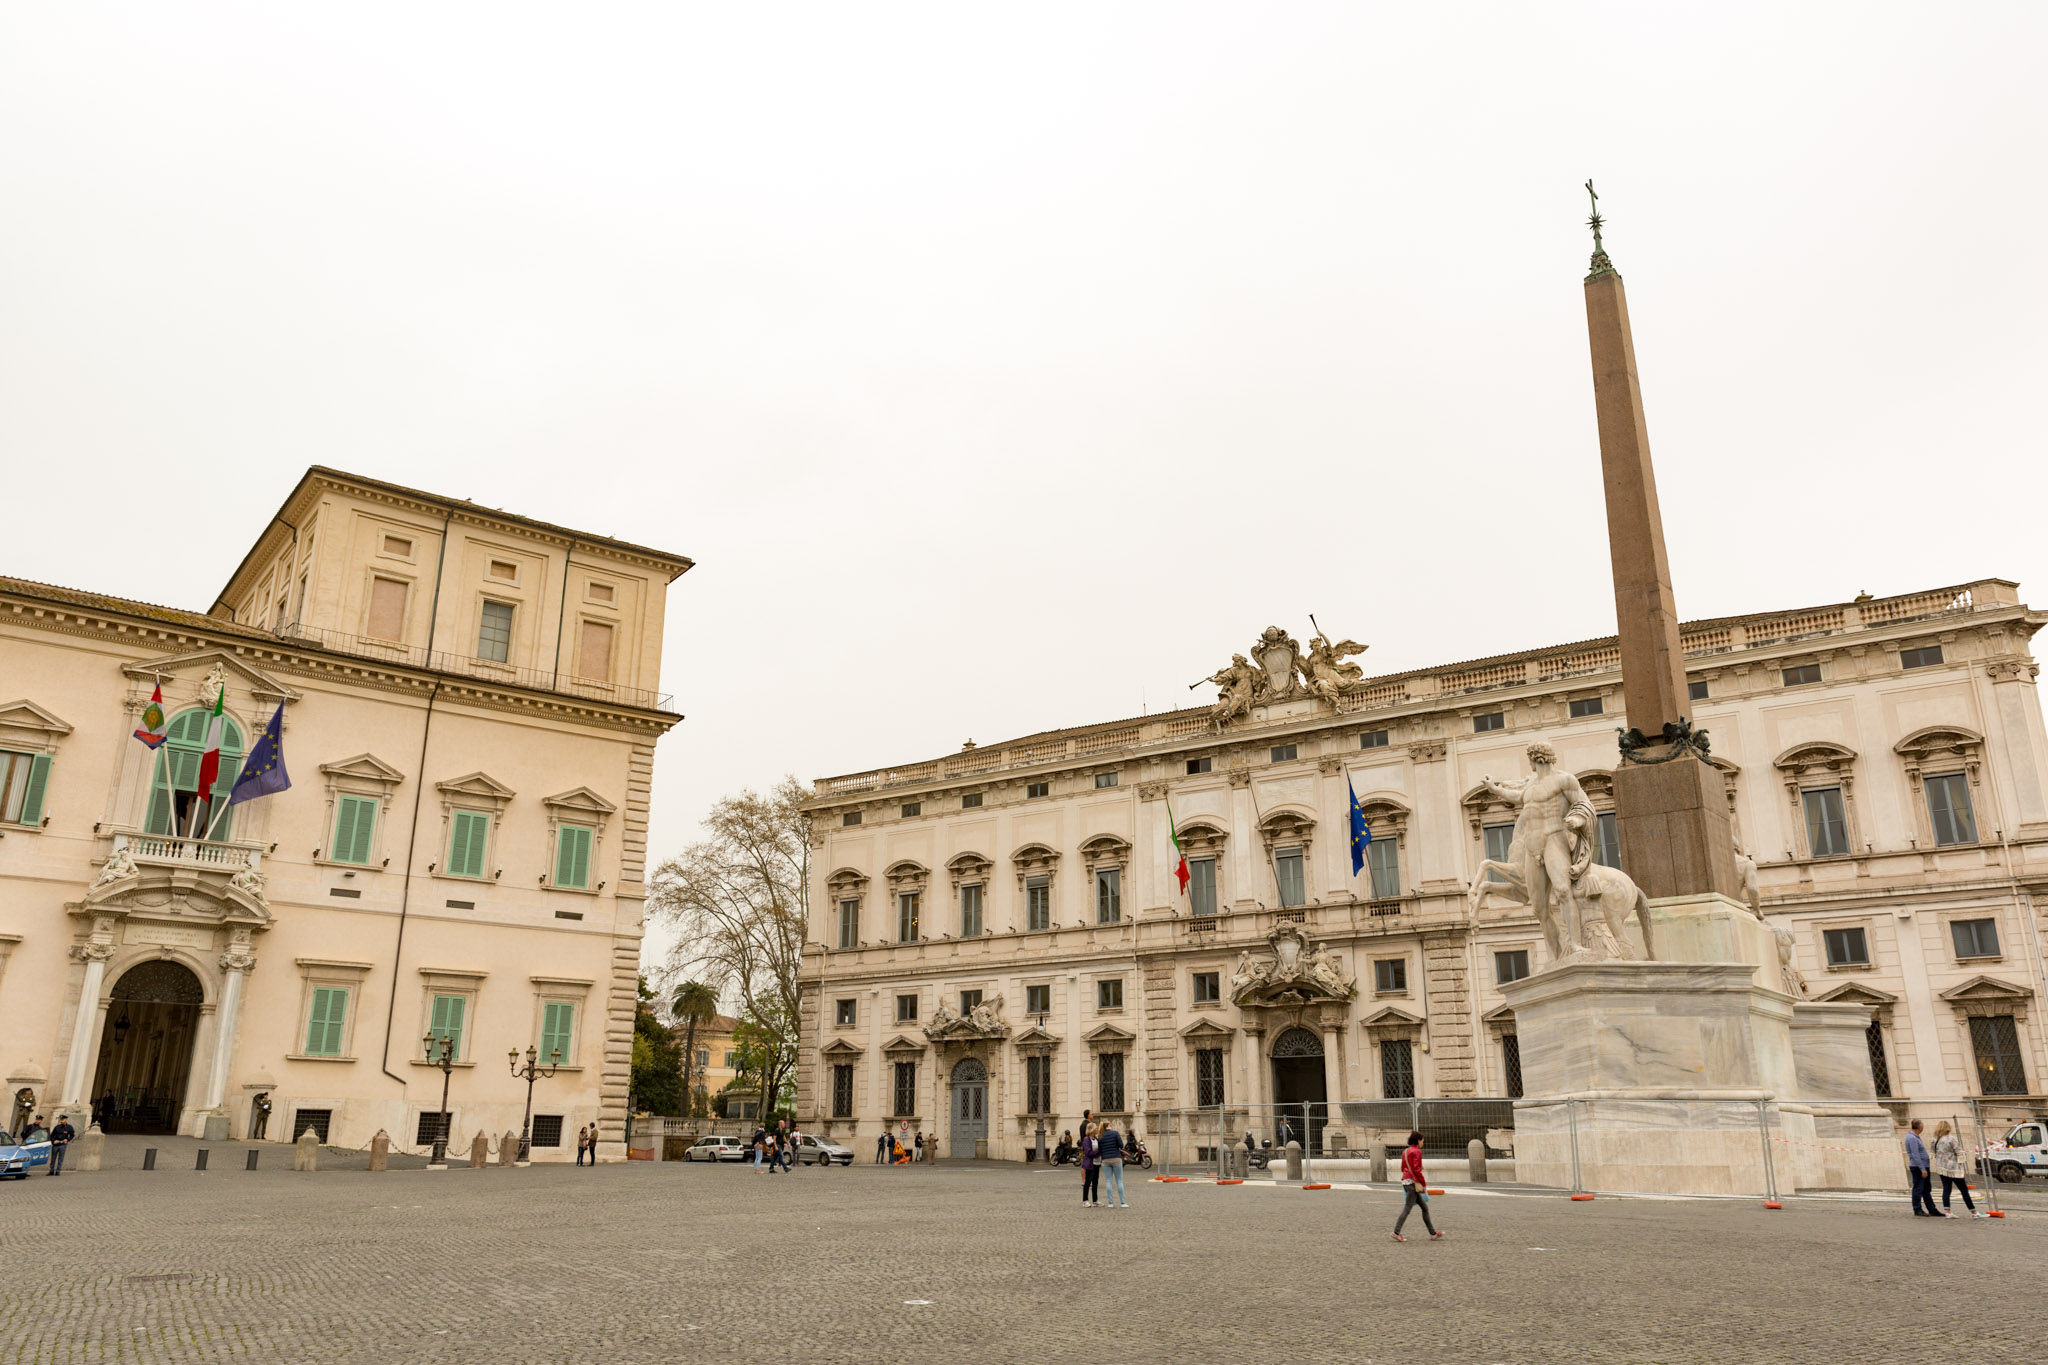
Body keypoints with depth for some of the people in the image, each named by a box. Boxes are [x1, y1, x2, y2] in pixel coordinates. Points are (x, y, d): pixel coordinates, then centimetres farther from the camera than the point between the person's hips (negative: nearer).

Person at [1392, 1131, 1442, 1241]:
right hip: (1413, 1182, -9)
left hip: (1406, 1181, 9)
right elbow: (1416, 1169, -17)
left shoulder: (1405, 1152, 17)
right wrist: (1424, 1184, -12)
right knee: (1407, 1208, -8)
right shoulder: (1417, 1151, -10)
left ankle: (1433, 1233, 15)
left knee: (1425, 1208, 13)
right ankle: (1396, 1232, -9)